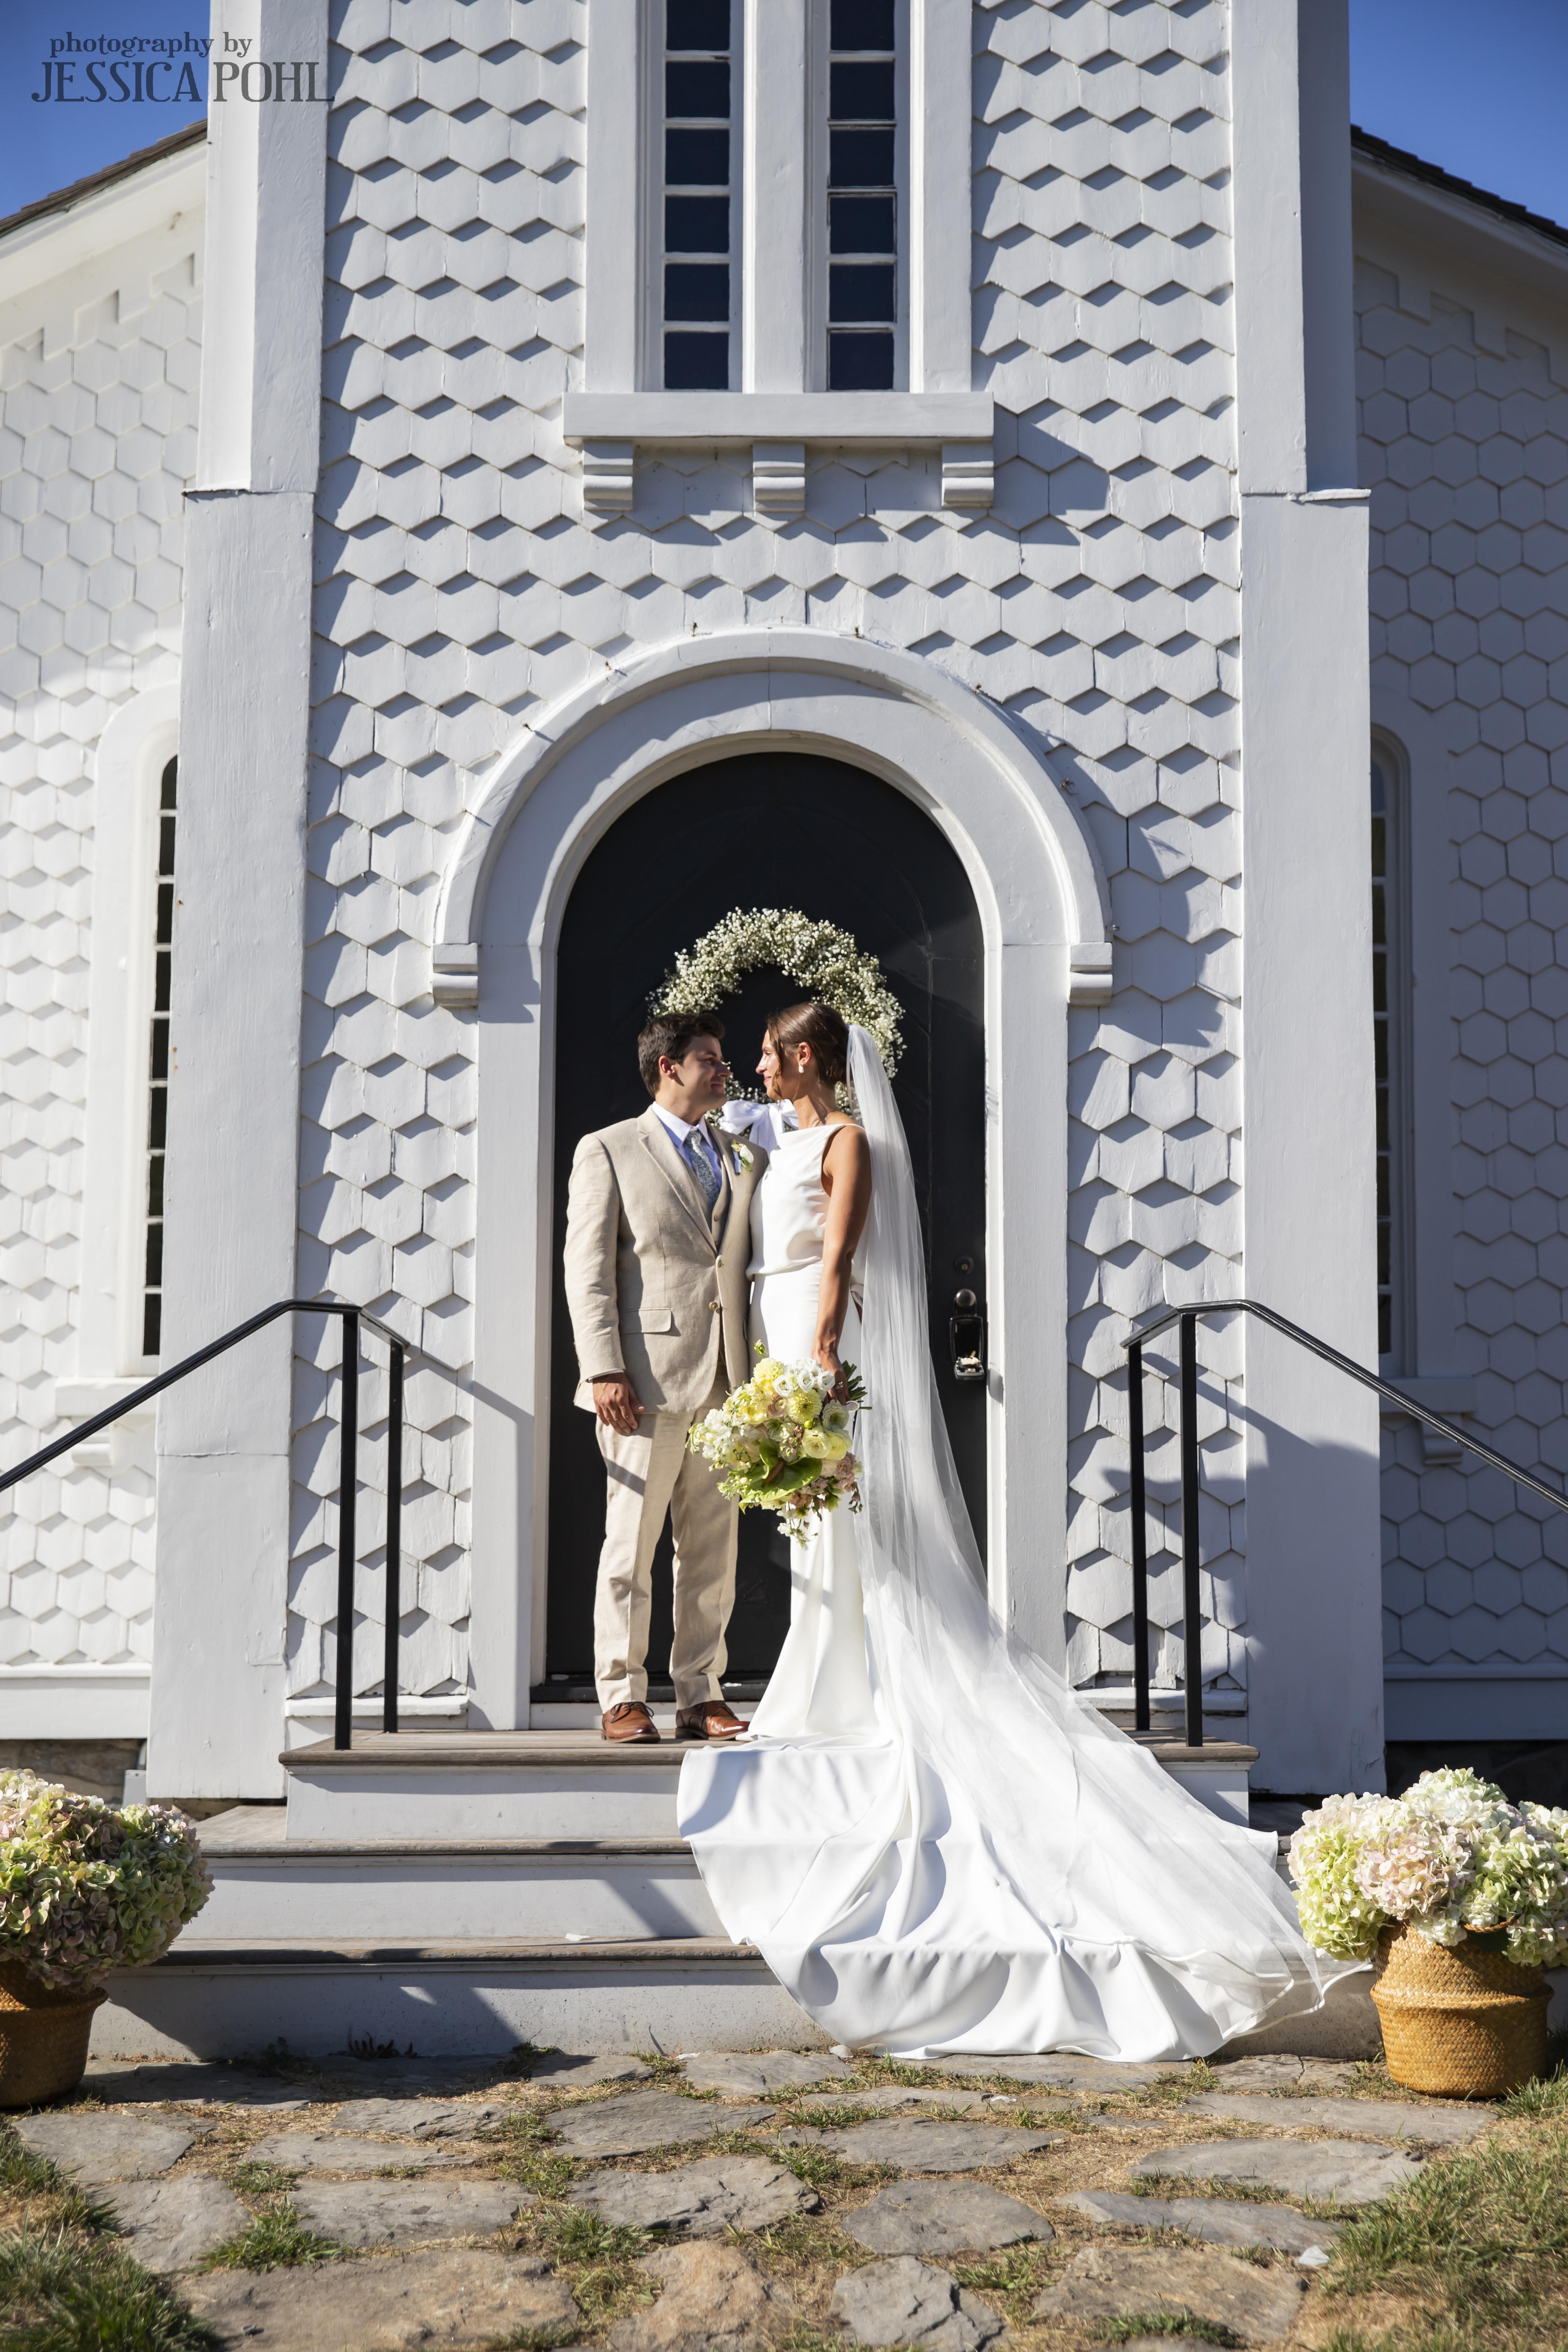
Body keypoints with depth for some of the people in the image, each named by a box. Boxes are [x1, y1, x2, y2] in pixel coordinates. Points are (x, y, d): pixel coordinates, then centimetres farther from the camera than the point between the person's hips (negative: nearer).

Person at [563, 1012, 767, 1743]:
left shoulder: (744, 1160, 21)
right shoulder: (608, 1151, 6)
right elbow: (588, 1267, -2)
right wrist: (605, 1368, -11)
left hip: (724, 1381, 5)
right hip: (647, 1376, -5)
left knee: (713, 1547, 5)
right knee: (632, 1543, -3)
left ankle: (701, 1697, 10)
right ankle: (622, 1698, 4)